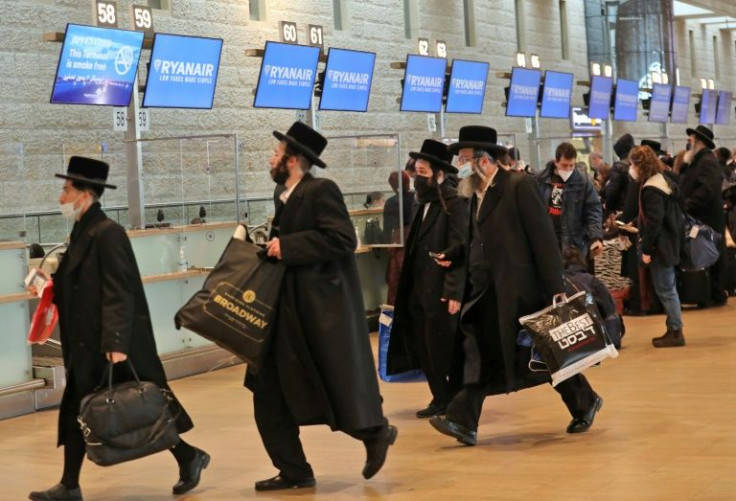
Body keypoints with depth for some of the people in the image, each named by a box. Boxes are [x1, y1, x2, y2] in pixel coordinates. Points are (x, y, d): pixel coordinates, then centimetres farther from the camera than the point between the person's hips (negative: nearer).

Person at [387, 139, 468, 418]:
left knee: (443, 350, 0)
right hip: (420, 290, 8)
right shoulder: (426, 204, 14)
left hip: (441, 292, -8)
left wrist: (454, 292, -21)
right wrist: (410, 288, 12)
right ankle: (441, 399, 19)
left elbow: (459, 250, -17)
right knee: (425, 349, 9)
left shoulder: (454, 203, -12)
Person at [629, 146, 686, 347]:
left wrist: (646, 249, -19)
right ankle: (673, 330, 21)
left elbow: (654, 221, -23)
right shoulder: (663, 180, 12)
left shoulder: (651, 189, -19)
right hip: (669, 243, 10)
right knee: (668, 289, 15)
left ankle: (676, 332, 1)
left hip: (660, 246, -10)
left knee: (665, 290, -3)